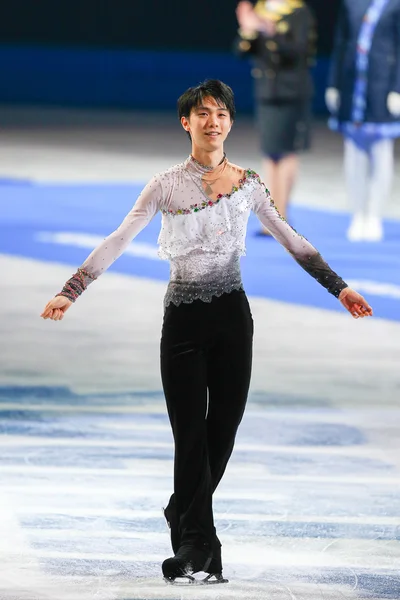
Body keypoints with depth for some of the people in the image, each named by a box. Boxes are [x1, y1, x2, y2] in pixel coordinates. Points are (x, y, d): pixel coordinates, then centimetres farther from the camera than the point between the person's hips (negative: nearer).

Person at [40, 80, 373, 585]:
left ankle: (185, 515, 31)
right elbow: (116, 243, -7)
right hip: (183, 319, -3)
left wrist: (339, 287, 10)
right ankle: (198, 550, 2)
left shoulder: (247, 184, 5)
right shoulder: (166, 186, -4)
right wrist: (69, 292, -15)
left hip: (232, 315, 3)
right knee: (191, 434, -4)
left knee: (223, 429, 6)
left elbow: (292, 241, 12)